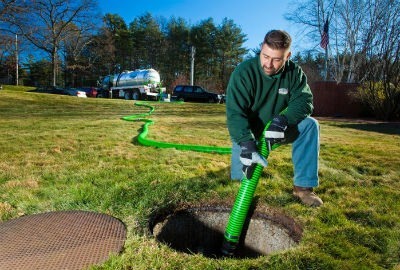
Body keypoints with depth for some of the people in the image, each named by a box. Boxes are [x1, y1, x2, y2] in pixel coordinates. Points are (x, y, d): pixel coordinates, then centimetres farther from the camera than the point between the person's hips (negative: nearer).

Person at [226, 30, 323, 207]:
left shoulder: (294, 72, -7)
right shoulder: (243, 72, -20)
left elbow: (304, 100, -16)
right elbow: (235, 113, -29)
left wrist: (284, 120, -37)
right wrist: (247, 143, -43)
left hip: (277, 131, 3)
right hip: (248, 133, -3)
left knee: (310, 125, -23)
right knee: (241, 176, -19)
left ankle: (303, 186, -17)